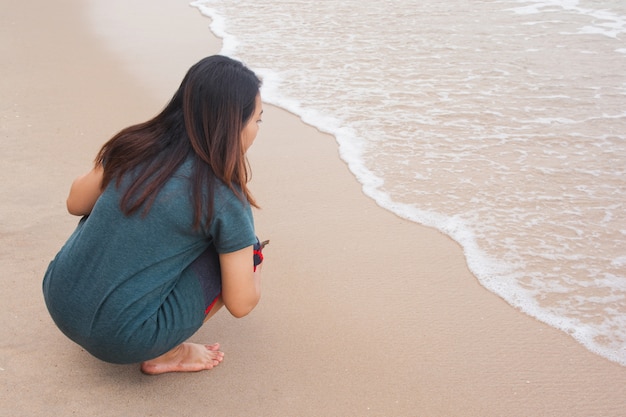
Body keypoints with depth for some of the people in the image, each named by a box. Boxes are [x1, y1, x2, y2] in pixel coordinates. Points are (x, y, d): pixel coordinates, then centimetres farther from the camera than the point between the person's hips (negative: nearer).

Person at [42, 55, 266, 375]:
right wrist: (250, 258, 15)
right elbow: (241, 305, -6)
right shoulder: (224, 199, -14)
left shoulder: (136, 145, 0)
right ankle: (166, 354, 6)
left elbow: (76, 203, 14)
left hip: (60, 305, 6)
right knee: (245, 251, 4)